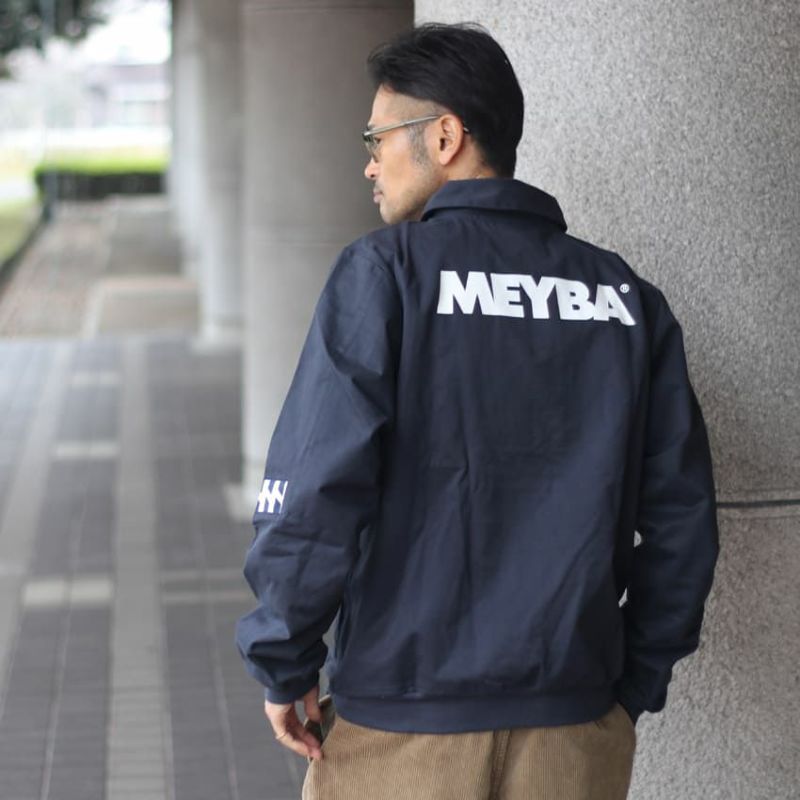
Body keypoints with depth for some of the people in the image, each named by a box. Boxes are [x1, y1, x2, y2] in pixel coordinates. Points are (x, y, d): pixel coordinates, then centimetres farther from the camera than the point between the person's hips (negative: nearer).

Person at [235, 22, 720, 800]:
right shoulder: (628, 300, 5)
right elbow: (681, 518, 5)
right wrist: (635, 687, 14)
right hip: (578, 734, 4)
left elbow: (314, 494, -14)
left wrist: (283, 667, -2)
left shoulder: (382, 274, -7)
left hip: (402, 733, -4)